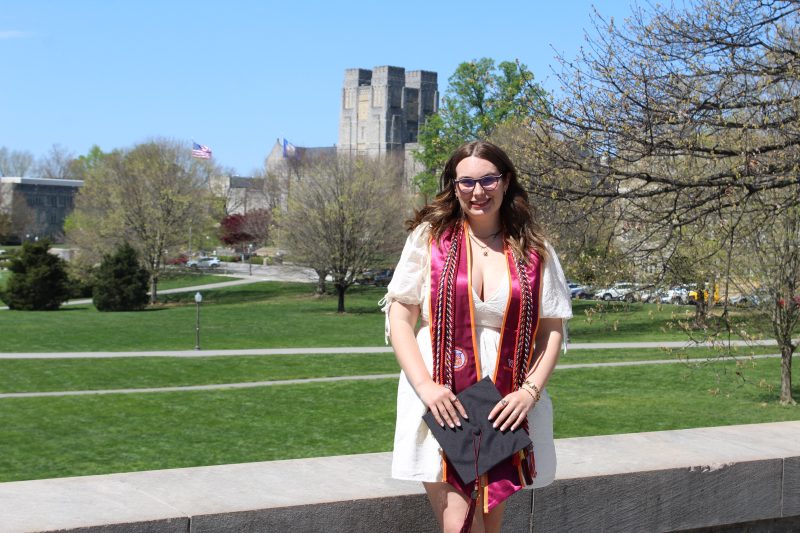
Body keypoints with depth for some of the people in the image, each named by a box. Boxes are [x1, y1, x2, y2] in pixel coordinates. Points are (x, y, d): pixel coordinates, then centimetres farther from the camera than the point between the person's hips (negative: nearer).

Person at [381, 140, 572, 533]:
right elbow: (399, 317, 1)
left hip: (506, 407, 2)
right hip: (441, 404, -2)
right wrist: (425, 385, -11)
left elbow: (553, 328, 8)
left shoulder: (533, 250, 7)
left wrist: (530, 390, -6)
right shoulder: (430, 237, 2)